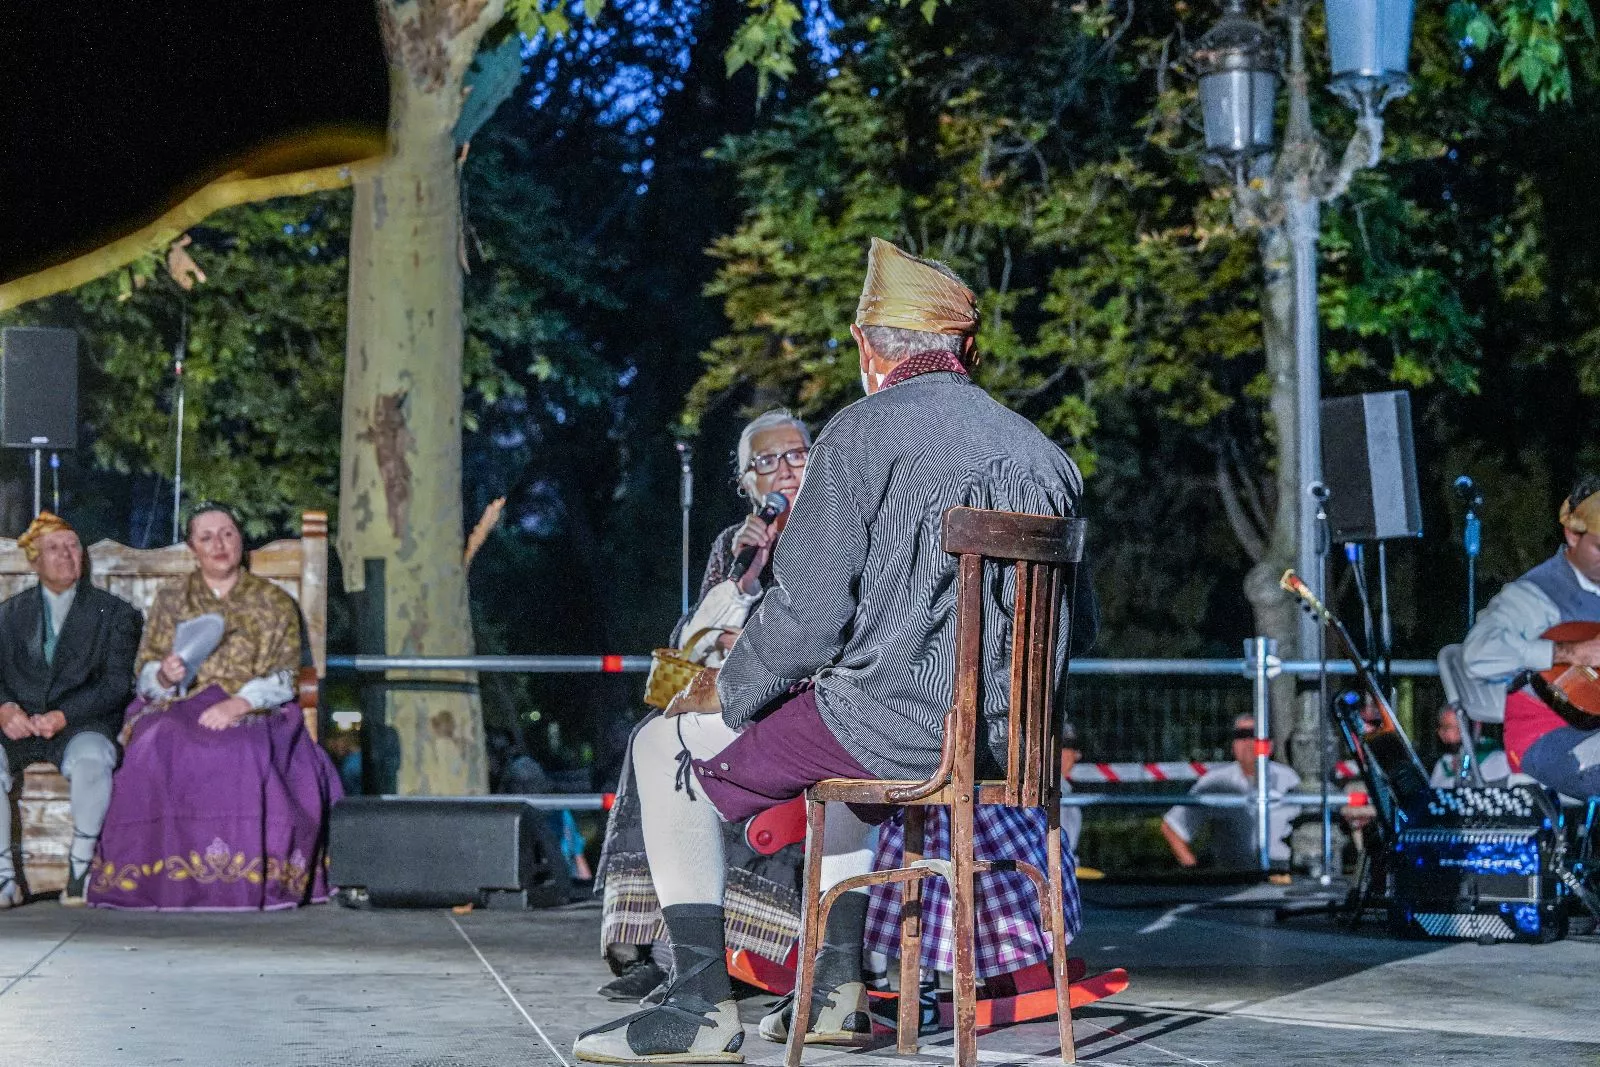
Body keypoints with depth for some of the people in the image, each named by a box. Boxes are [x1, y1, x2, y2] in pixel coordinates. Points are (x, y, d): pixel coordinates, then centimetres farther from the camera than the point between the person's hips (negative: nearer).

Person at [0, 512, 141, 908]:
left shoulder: (114, 613, 11)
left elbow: (116, 684, 0)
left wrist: (63, 716, -16)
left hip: (80, 725, -2)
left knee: (92, 758, -37)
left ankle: (80, 871, -23)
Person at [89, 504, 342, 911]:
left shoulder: (275, 603, 11)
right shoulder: (170, 601, 17)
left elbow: (283, 678, 2)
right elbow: (146, 675, 12)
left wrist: (238, 704, -17)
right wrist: (165, 676, -13)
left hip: (254, 714, -1)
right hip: (179, 712, 1)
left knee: (247, 757, -38)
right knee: (160, 753, -35)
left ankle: (251, 879, -32)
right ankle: (173, 876, -30)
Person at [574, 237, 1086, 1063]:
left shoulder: (862, 433, -8)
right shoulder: (1041, 451, 11)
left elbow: (809, 614, -14)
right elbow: (1068, 627, 15)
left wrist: (724, 691, 3)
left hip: (897, 726, -7)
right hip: (1003, 739, 8)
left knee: (667, 749, 10)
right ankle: (837, 990, 33)